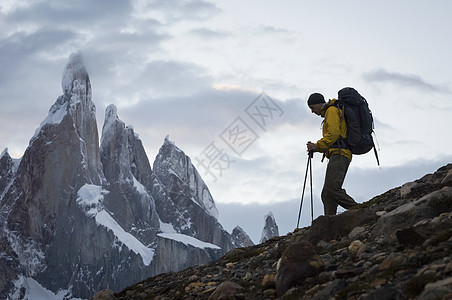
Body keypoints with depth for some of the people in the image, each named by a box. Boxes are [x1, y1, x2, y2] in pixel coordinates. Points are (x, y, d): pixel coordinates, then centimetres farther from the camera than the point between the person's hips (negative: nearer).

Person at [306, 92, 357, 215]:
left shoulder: (332, 111, 2)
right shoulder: (328, 115, 33)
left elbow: (333, 133, -14)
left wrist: (317, 146, -8)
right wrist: (317, 147, 19)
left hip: (339, 154, -10)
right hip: (339, 156, 10)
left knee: (331, 189, -25)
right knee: (327, 194, -2)